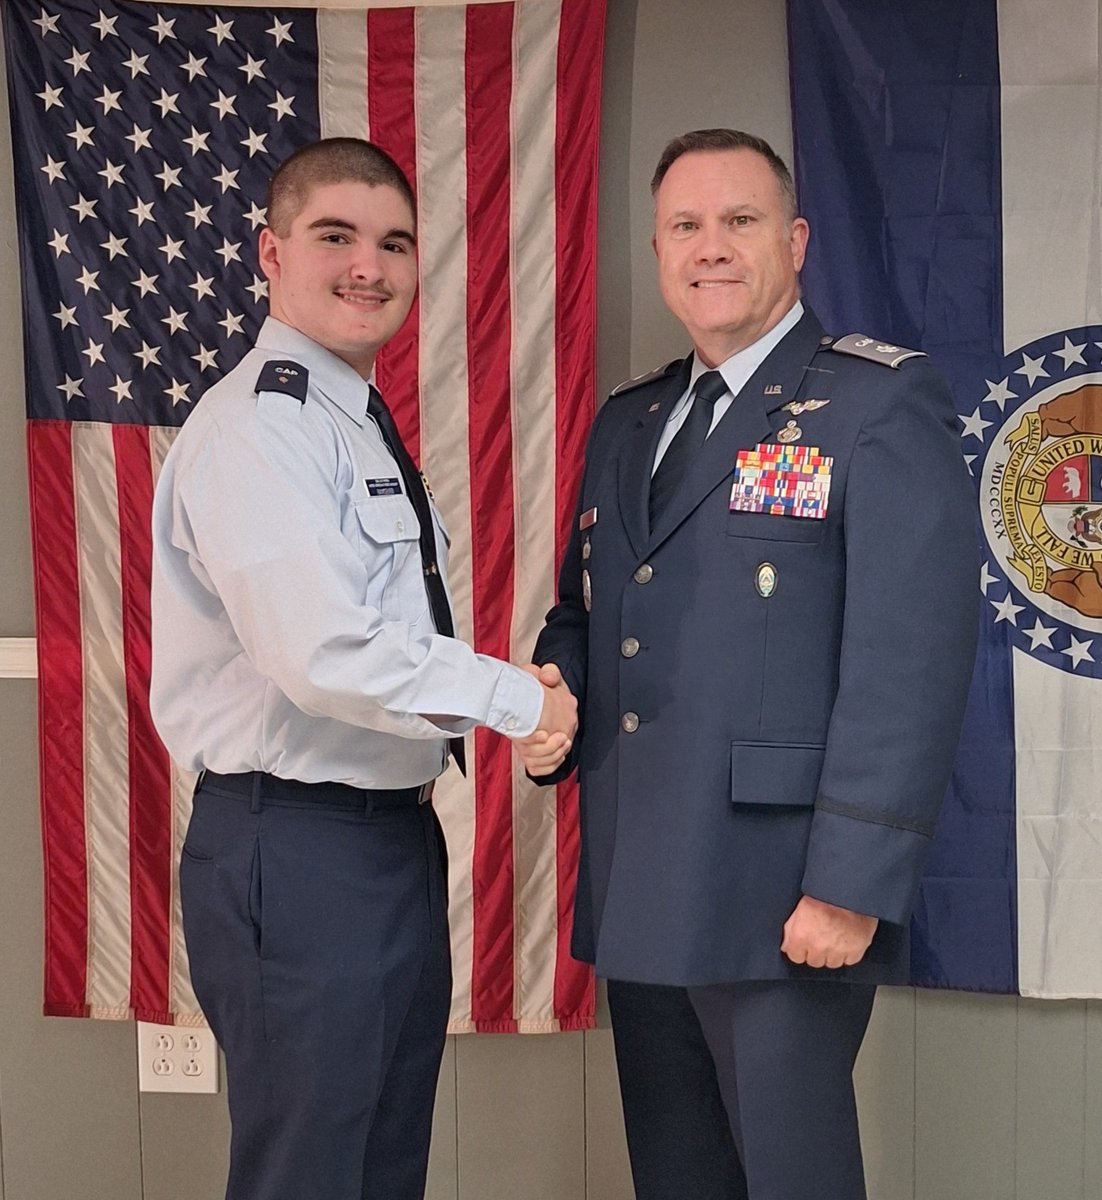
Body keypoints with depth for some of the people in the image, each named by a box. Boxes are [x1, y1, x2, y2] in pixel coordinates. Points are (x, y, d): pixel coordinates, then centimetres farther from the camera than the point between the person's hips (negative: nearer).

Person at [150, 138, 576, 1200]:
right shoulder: (255, 425, -16)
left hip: (397, 831, 10)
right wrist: (518, 700, -18)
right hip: (297, 849, -9)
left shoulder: (360, 424, 14)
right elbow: (324, 652, -27)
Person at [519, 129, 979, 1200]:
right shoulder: (627, 422, 15)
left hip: (784, 904, -7)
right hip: (638, 899, 7)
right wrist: (550, 696, 1)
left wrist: (852, 885, -20)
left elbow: (910, 659, -15)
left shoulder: (879, 402, -7)